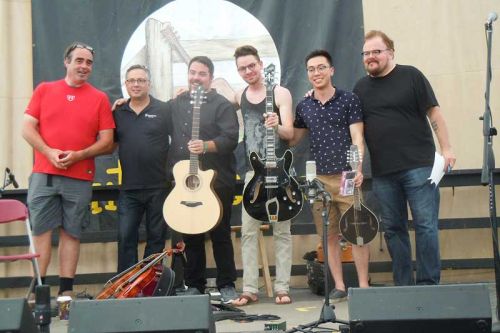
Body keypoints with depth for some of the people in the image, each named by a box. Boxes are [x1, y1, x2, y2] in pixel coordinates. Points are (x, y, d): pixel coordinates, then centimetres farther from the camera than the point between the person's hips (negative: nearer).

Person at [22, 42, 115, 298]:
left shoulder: (99, 98, 7)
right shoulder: (44, 90, 10)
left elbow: (107, 142, 2)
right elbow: (27, 128, 5)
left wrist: (78, 155, -13)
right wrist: (48, 152, -11)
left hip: (80, 178, 0)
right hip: (43, 175, 0)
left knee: (71, 233, 3)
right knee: (41, 231, 0)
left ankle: (66, 291, 8)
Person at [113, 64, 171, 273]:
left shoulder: (164, 110, 0)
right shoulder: (118, 113, 9)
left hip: (158, 187, -2)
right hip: (129, 189, 2)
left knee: (156, 237, 7)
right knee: (126, 238, 1)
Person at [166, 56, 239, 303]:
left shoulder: (222, 105, -3)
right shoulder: (176, 104, 15)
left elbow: (231, 138, -13)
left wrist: (206, 146, -27)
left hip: (216, 181, -5)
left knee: (220, 234, 2)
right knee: (190, 235, 10)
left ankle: (227, 285, 11)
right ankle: (194, 285, 20)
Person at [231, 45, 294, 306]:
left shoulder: (280, 93, -3)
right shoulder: (239, 96, 10)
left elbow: (289, 133, -10)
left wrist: (277, 126, -31)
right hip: (253, 171, 4)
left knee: (282, 230, 1)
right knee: (248, 231, 1)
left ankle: (282, 287, 6)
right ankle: (250, 289, 5)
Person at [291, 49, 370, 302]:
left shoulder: (349, 100, 1)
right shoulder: (303, 106, 11)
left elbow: (357, 138, -4)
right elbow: (293, 139, 19)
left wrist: (357, 168, -17)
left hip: (346, 176, -3)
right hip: (318, 179, 3)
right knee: (329, 235, 7)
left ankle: (363, 285, 7)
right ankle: (339, 286, 17)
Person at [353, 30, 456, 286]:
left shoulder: (410, 76, 1)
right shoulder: (361, 87, 13)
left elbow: (433, 113, -1)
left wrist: (446, 148, -7)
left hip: (418, 166, -4)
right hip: (382, 173, 4)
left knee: (425, 225, -4)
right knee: (393, 229, 8)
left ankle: (428, 284, 4)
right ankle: (403, 286, 16)